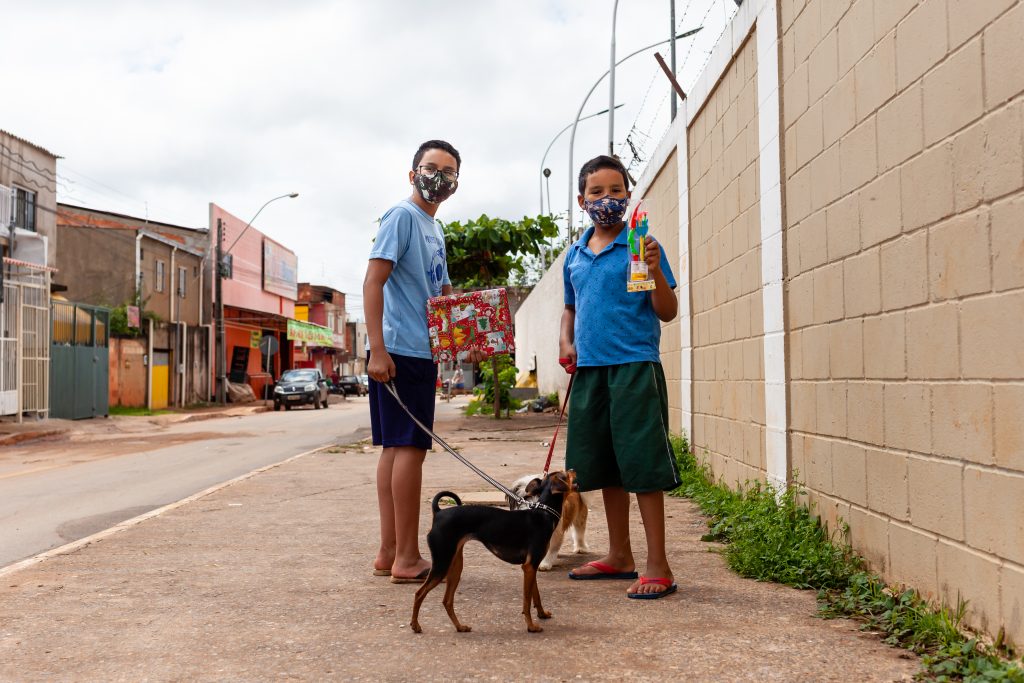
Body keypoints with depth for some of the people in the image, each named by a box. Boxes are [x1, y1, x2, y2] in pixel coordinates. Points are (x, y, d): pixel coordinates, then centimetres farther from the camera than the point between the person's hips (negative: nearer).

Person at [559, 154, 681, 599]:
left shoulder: (641, 246, -3)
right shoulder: (574, 256, 14)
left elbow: (667, 312, -4)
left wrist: (655, 271, -20)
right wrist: (566, 341, 8)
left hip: (634, 366, -6)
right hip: (590, 368, 6)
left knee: (642, 465, -6)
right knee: (604, 465, 13)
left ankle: (658, 567, 3)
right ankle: (619, 557, 26)